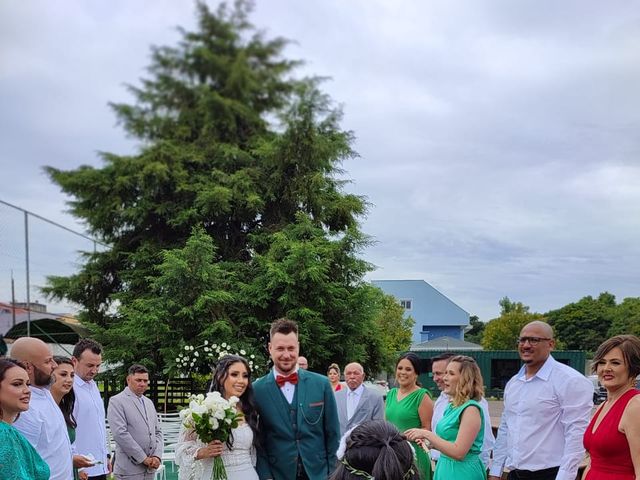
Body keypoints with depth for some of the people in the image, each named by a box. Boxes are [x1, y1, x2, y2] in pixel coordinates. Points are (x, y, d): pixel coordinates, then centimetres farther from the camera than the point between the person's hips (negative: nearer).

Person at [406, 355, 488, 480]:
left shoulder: (471, 409, -17)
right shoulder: (452, 406, 9)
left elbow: (458, 452, -23)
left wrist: (427, 434, -21)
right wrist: (430, 444, 3)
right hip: (444, 467, 8)